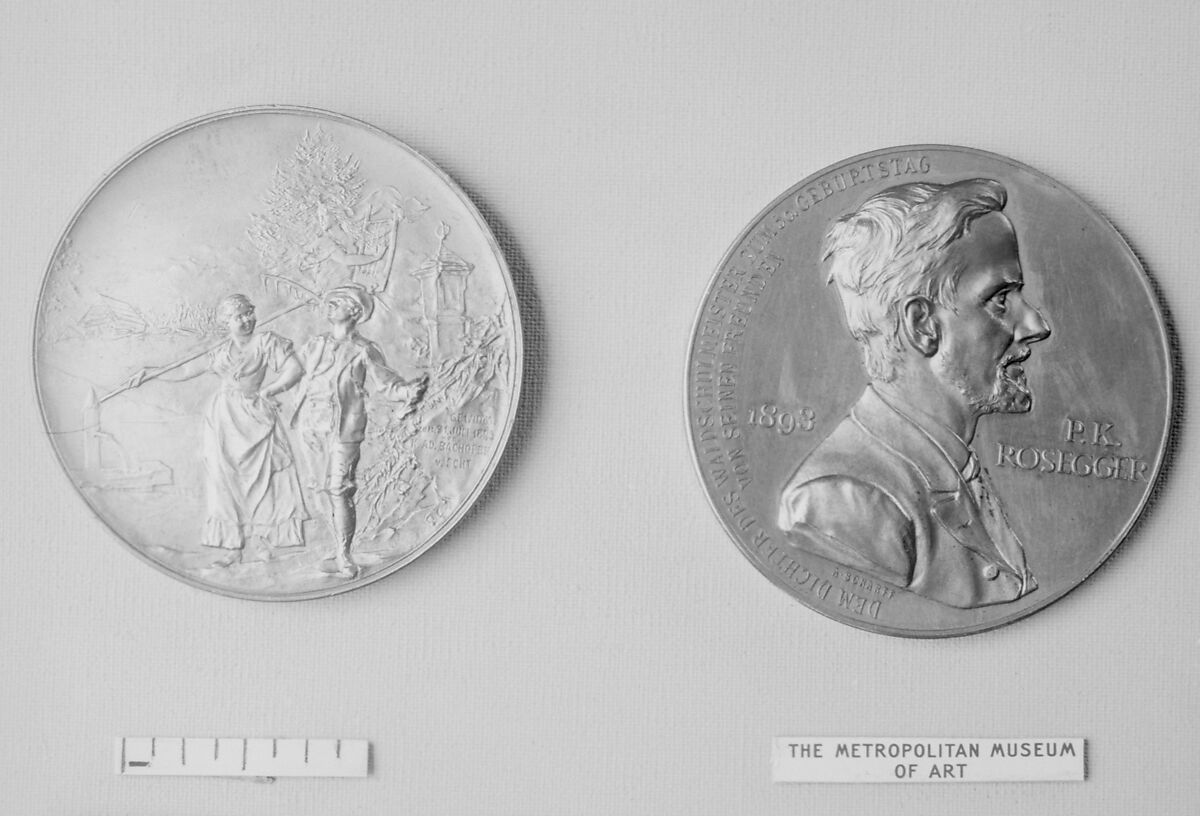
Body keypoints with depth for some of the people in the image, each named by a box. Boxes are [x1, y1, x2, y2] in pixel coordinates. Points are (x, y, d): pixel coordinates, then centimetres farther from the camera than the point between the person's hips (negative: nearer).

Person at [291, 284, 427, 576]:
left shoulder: (363, 351, -1)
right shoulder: (315, 345, 13)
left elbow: (387, 384, -3)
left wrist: (410, 391, -20)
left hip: (344, 429, -5)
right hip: (311, 425, 5)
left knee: (340, 491, -8)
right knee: (326, 490, 7)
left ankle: (344, 556, 1)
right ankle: (339, 553, 15)